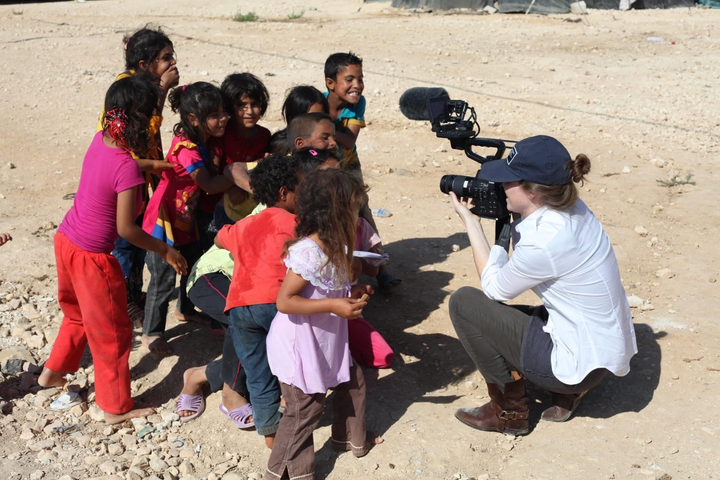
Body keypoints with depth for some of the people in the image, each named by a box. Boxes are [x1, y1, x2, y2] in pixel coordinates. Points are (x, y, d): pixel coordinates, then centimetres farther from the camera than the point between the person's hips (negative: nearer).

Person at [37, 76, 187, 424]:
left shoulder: (101, 138, -7)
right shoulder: (127, 167, -30)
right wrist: (164, 251, -11)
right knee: (112, 332, 11)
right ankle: (116, 407, 28)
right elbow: (125, 229, -24)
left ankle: (53, 372, 51)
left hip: (65, 240, 8)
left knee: (78, 313, 32)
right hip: (92, 258, -8)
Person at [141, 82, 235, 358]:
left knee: (194, 265, 23)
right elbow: (209, 185, -29)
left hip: (186, 218, 9)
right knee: (163, 278, 0)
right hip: (164, 220, -9)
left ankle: (185, 310, 48)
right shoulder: (186, 148, -28)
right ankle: (151, 333, 16)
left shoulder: (204, 140, -1)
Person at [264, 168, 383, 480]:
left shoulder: (334, 247, 0)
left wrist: (352, 293, -1)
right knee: (305, 408, 4)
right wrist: (334, 306, -31)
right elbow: (284, 301, -29)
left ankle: (351, 438, 47)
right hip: (299, 345, -9)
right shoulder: (308, 252, -30)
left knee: (352, 381, 22)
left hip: (327, 341, 9)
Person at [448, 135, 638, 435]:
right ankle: (567, 392, 16)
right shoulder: (572, 209, -3)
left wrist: (471, 224, -5)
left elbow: (494, 288, -10)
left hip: (582, 362, -9)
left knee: (464, 302, -7)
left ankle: (508, 412, 5)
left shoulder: (544, 242, -28)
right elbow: (523, 262, 11)